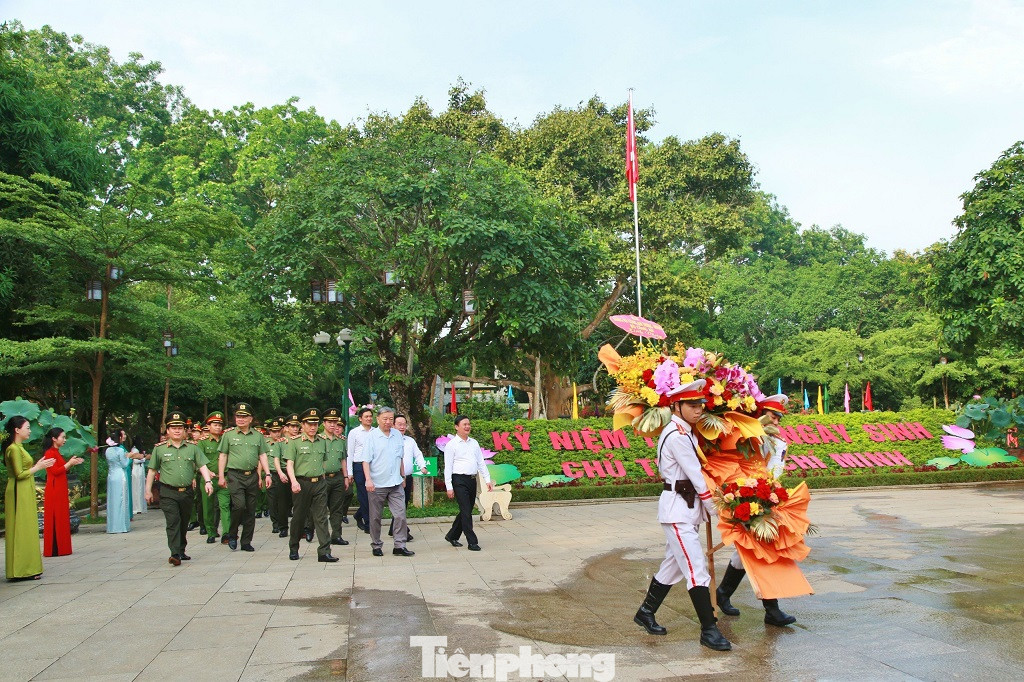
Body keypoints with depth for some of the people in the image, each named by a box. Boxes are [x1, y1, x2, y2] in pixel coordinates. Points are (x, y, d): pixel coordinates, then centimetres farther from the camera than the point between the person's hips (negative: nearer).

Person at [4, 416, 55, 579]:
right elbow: (19, 474, -18)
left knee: (27, 528, 11)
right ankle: (22, 568, 0)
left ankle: (27, 568, 16)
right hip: (19, 493, -10)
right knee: (21, 529, -5)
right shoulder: (14, 449, -14)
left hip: (25, 493, 10)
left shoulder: (18, 447, 15)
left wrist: (38, 464, 10)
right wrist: (38, 467, -9)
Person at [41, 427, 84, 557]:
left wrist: (72, 463, 8)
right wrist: (69, 463, -12)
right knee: (55, 519, -5)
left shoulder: (56, 453, 17)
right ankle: (55, 549, -1)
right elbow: (55, 471, -18)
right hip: (54, 490, -9)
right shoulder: (50, 453, -11)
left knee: (61, 519, 10)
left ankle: (60, 548, 14)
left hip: (61, 490, 9)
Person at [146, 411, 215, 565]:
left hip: (187, 492, 3)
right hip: (168, 493, -3)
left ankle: (182, 551, 26)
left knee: (184, 523, 12)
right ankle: (175, 554, -15)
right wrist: (148, 491, 6)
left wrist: (208, 481, -12)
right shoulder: (159, 449, 3)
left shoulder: (193, 447, 7)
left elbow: (202, 466, 2)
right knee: (173, 522, -12)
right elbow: (152, 471, 7)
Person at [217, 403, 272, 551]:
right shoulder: (229, 435, 5)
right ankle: (232, 535, 6)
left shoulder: (258, 436, 11)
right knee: (239, 505, -17)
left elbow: (262, 455, 10)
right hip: (235, 476, -3)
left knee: (251, 510, 5)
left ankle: (246, 542, 15)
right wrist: (221, 476, 0)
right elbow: (223, 456, 6)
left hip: (252, 476, 3)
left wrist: (267, 474, 1)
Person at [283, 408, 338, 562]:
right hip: (302, 483, -3)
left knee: (321, 518, -3)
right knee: (299, 517, 8)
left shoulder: (322, 442, 12)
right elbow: (289, 463, -8)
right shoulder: (294, 442, -2)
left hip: (319, 483, 3)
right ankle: (293, 549, 26)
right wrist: (294, 481, -22)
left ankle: (324, 552, -5)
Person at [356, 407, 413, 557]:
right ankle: (376, 546, 21)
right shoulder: (371, 436, -5)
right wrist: (368, 479, -18)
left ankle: (399, 546, 2)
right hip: (377, 484, -3)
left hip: (395, 483, 4)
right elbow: (365, 460, -9)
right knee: (375, 517, 8)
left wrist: (402, 477, 21)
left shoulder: (397, 435, 9)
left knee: (400, 515, -4)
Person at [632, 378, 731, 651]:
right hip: (677, 508, -10)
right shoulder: (676, 436, -17)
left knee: (673, 564, 16)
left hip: (688, 506, 10)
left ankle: (645, 613, 30)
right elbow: (695, 475, -15)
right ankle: (709, 629, 0)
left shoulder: (687, 433, 12)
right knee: (696, 569, -7)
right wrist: (713, 509, -7)